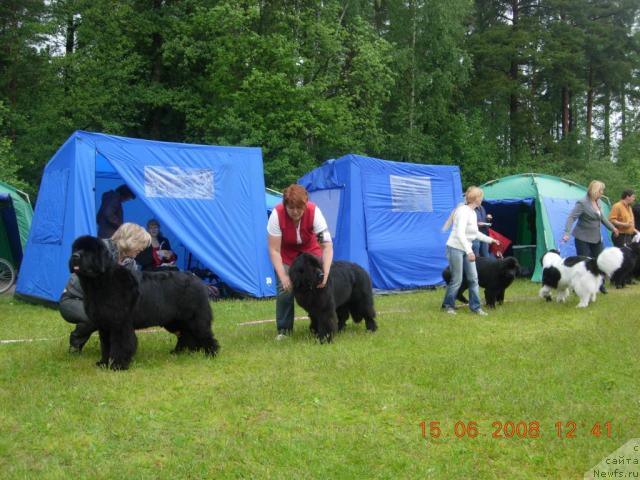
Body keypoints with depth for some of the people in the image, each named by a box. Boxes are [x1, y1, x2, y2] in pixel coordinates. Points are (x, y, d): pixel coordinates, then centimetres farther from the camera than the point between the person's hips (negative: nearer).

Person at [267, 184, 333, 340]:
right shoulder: (277, 214, -31)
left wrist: (325, 274, -43)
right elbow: (274, 250, -26)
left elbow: (327, 245, -33)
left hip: (310, 251, 1)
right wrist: (283, 276, -33)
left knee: (316, 286, -12)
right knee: (285, 289, -14)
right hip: (286, 254, 0)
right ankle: (283, 329, 3)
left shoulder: (314, 212, -31)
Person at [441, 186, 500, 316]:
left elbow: (475, 233, 22)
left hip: (466, 249, 9)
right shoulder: (464, 211, -18)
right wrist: (469, 251, -32)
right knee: (457, 280, -2)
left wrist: (490, 240, 25)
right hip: (455, 248, -8)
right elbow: (460, 234, -27)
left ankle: (475, 306, 11)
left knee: (473, 278, 5)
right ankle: (448, 305, 14)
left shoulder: (473, 213, 10)